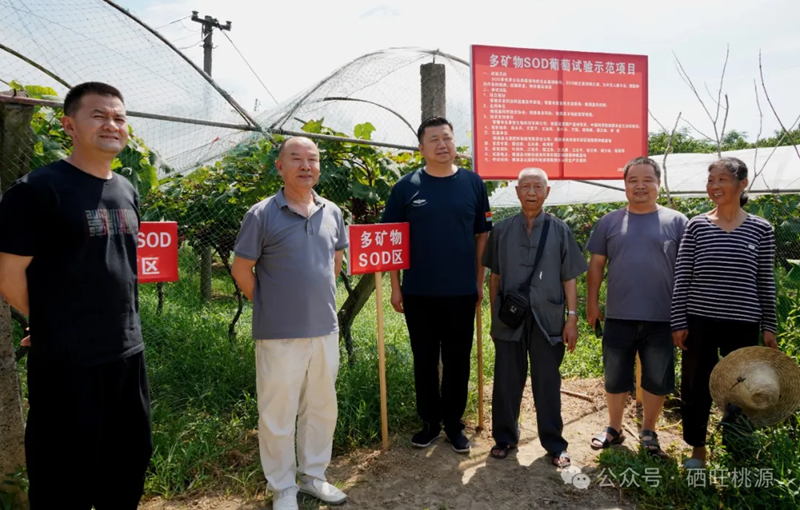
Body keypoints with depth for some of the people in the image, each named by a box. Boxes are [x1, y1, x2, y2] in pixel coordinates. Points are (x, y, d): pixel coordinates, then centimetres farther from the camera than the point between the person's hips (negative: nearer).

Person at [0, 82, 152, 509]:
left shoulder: (127, 192, 9)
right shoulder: (38, 188, -13)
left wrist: (120, 325, 14)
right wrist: (52, 325, 1)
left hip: (129, 351, 7)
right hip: (66, 360, -6)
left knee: (131, 460, 18)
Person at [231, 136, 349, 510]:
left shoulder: (332, 213, 5)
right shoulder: (262, 215, -10)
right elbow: (241, 269, -5)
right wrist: (268, 306, -1)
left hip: (326, 329, 5)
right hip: (280, 334, -5)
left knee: (322, 408, 17)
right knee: (278, 414, 8)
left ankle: (313, 476, 37)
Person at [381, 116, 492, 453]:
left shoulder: (473, 183, 3)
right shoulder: (406, 186, 0)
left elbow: (482, 235, 7)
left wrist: (479, 281, 4)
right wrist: (395, 286, -2)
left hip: (461, 292, 1)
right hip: (418, 293, 0)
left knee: (458, 361, 10)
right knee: (424, 361, 11)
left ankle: (454, 423, 26)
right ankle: (430, 422, 27)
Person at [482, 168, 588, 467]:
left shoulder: (559, 230, 2)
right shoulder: (502, 230, 5)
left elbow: (569, 279, 3)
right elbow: (495, 277, 9)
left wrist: (572, 318, -2)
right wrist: (494, 316, 8)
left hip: (548, 320, -1)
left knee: (548, 384, 9)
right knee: (506, 382, 10)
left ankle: (554, 444, 24)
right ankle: (505, 437, 27)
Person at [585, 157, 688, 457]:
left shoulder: (676, 222, 2)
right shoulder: (609, 222, 4)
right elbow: (596, 265, 6)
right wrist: (592, 304, 2)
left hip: (662, 319, 0)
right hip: (619, 317, 1)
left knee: (657, 379, 11)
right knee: (615, 378, 12)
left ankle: (649, 432, 30)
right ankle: (614, 429, 30)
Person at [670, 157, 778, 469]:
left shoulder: (760, 229, 1)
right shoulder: (697, 225, -1)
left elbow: (766, 282, 5)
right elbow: (682, 278, -1)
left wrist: (769, 327, 3)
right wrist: (679, 322, -4)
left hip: (743, 324, 0)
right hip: (700, 321, 0)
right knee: (695, 388, 8)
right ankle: (697, 448, 27)